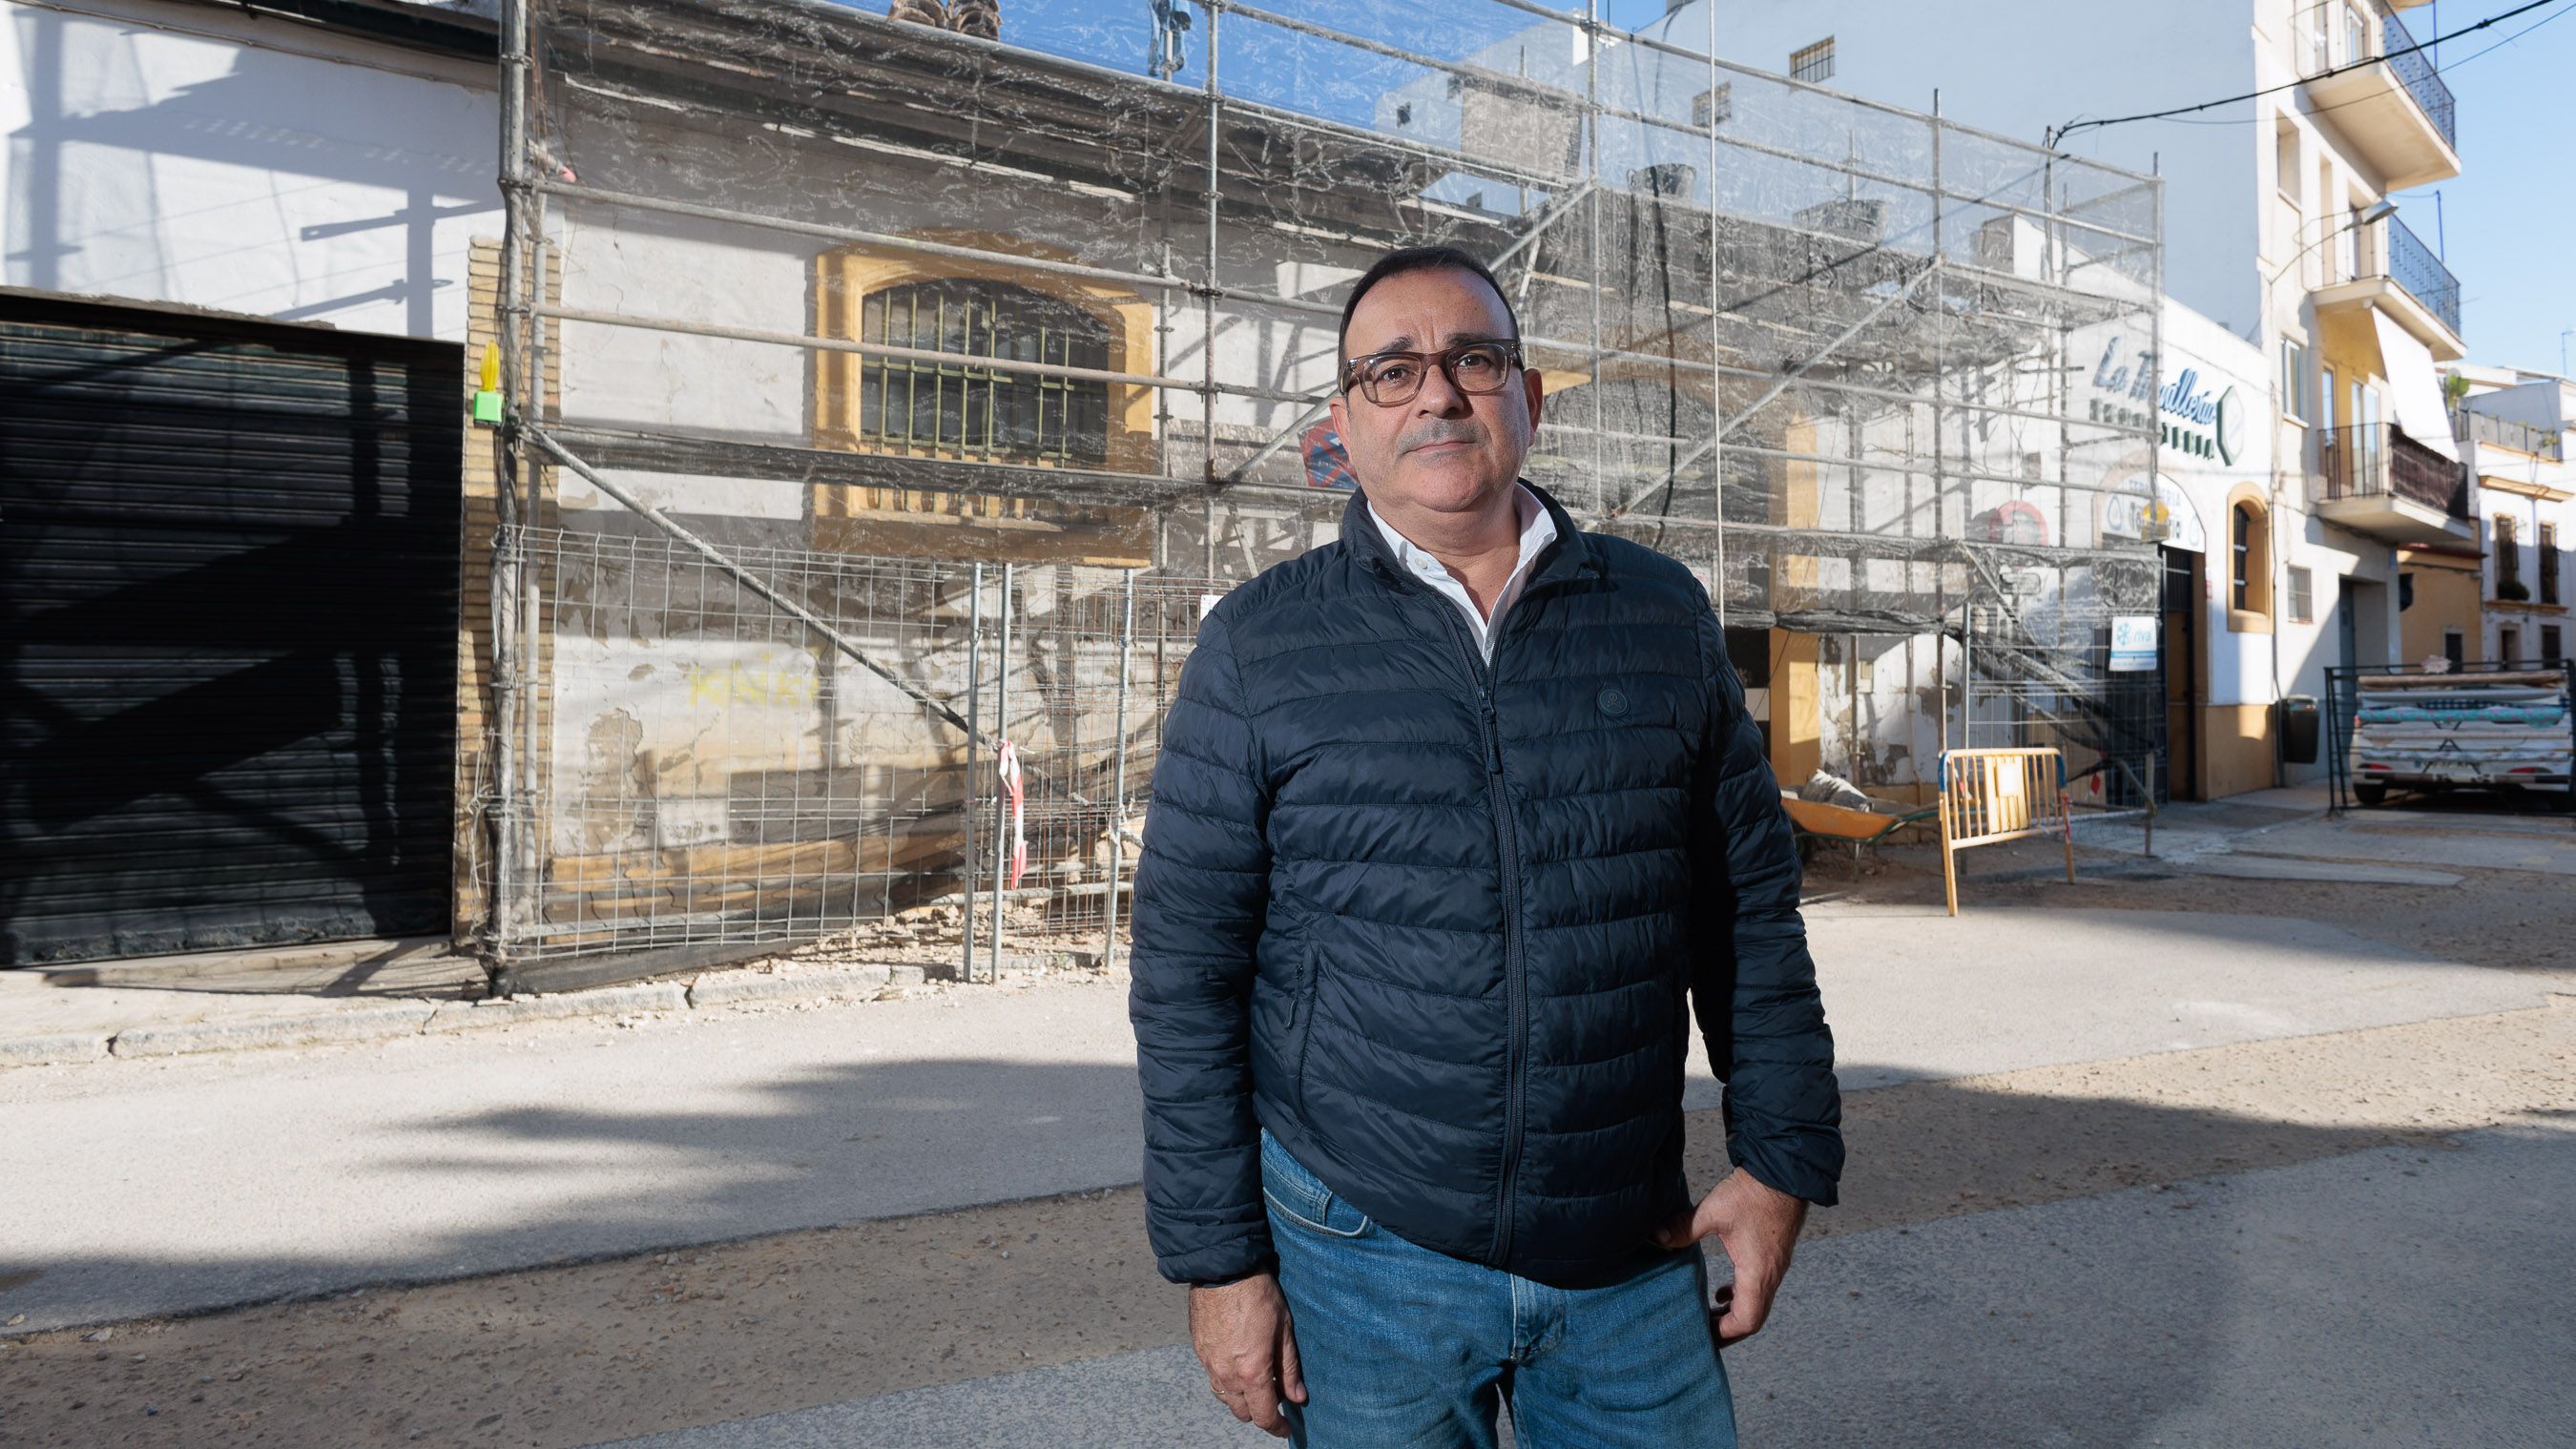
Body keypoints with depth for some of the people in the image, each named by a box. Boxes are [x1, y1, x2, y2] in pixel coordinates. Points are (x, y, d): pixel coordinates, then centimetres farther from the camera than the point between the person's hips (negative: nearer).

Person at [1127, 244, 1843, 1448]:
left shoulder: (1662, 616, 2)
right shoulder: (1258, 647, -5)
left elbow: (1751, 908, 8)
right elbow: (1189, 971, -4)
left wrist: (1782, 1161, 4)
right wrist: (1218, 1258, -5)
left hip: (1634, 1259, 2)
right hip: (1365, 1256, -1)